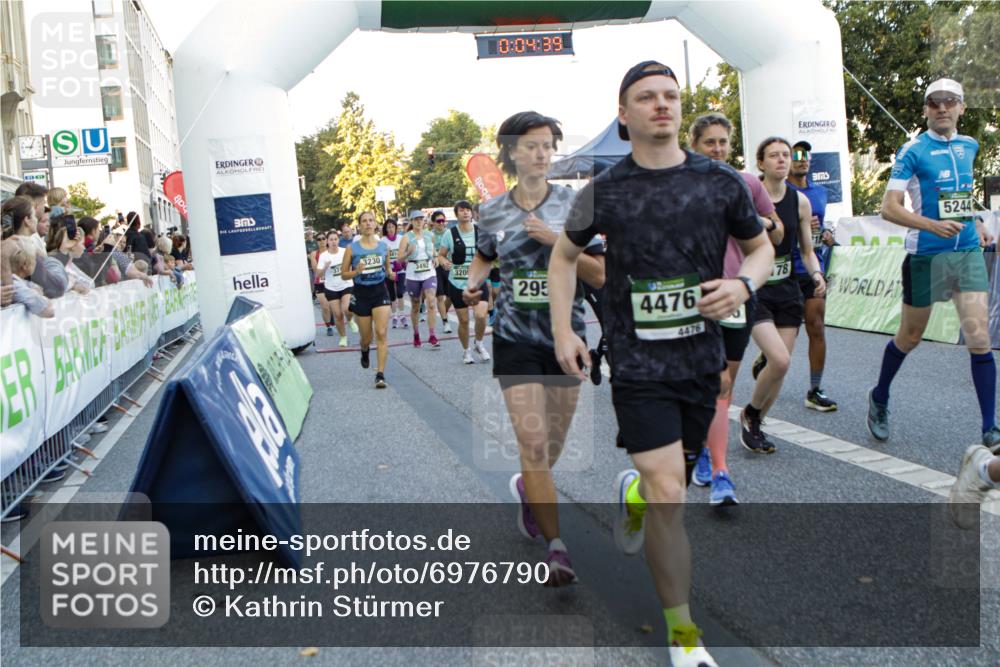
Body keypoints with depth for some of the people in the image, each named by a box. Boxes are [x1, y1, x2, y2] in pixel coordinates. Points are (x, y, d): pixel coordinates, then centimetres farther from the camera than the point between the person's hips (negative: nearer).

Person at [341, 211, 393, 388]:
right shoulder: (352, 248, -4)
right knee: (366, 337, 9)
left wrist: (390, 273, -4)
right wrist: (356, 272, -20)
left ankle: (380, 374, -11)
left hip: (380, 292, 1)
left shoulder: (383, 245, 3)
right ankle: (364, 351, 47)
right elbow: (344, 274, 0)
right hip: (361, 294, -1)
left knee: (382, 333, -12)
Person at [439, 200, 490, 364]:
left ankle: (479, 344, 12)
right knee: (463, 320, 5)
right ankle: (466, 351, 29)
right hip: (457, 283, 0)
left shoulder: (481, 231, 1)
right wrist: (445, 262, -17)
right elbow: (441, 255, 5)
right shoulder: (450, 234, -3)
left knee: (481, 315, -17)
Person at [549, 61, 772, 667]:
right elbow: (564, 255, 13)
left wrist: (744, 285, -9)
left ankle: (633, 493, 56)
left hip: (703, 360, 3)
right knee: (669, 495, -11)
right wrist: (563, 332, 3)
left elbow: (762, 247, 14)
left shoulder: (721, 181, 1)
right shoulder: (605, 191, -2)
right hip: (638, 363, -3)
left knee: (672, 480, 16)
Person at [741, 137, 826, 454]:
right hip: (754, 290, -5)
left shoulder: (800, 201, 6)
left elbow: (807, 250, 12)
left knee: (780, 364, 3)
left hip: (787, 291, 5)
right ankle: (750, 414, 8)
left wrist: (817, 275, -5)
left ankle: (755, 425, 25)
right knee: (780, 361, -19)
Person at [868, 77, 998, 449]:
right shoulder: (913, 151, -7)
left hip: (968, 253, 4)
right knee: (909, 338, 9)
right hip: (925, 255, -4)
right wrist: (931, 225, -29)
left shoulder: (969, 147, 10)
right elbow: (889, 207, -15)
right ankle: (879, 399, 34)